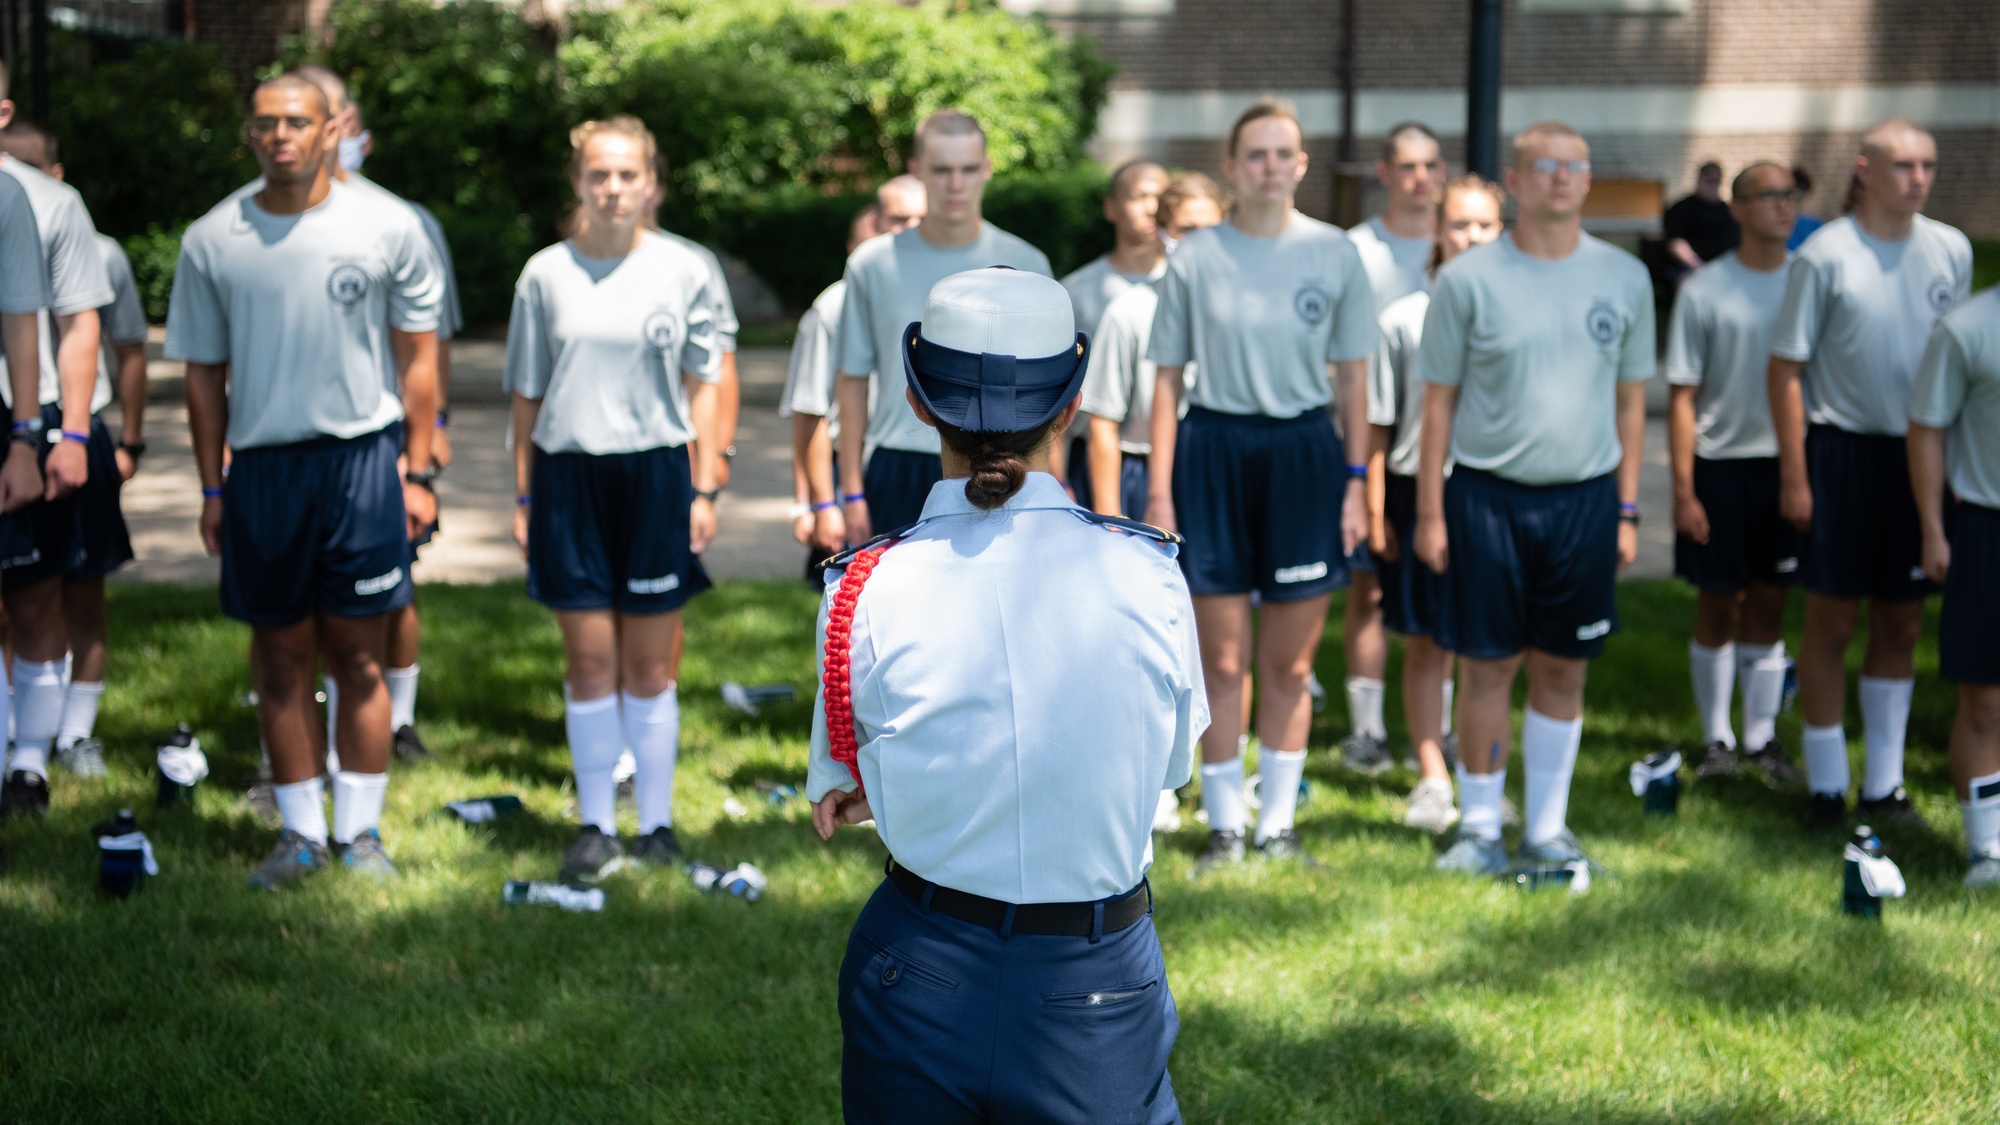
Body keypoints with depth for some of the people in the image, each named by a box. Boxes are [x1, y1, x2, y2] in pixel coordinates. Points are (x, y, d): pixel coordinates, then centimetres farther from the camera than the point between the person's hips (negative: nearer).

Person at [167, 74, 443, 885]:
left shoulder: (387, 227, 0)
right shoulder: (211, 240, 4)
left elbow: (418, 356, 5)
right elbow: (204, 372, 10)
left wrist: (417, 472, 1)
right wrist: (212, 489, 7)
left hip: (362, 459, -2)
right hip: (261, 467, 2)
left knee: (359, 657, 1)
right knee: (280, 659, 7)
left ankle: (360, 831, 12)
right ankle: (301, 834, 17)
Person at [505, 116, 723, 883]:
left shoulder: (684, 271, 2)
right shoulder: (546, 275, 3)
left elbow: (702, 385, 7)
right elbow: (527, 394, 8)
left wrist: (703, 489, 3)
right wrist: (524, 497, 6)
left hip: (656, 474, -1)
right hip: (570, 477, 1)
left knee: (650, 666, 5)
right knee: (590, 660, 3)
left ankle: (656, 825, 15)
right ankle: (595, 829, 13)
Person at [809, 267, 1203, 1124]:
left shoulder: (866, 594, -13)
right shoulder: (1148, 574, -12)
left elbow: (844, 786, 2)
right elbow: (1169, 763, 3)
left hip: (915, 987, 0)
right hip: (1095, 991, 0)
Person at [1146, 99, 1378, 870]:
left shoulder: (1336, 254, 2)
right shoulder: (1195, 258, 1)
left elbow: (1353, 378, 6)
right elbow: (1168, 378, 2)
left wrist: (1357, 480, 0)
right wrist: (1158, 491, -4)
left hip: (1302, 454, 1)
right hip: (1213, 450, -1)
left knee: (1289, 663, 6)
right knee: (1223, 661, 3)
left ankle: (1279, 826, 18)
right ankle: (1225, 828, 14)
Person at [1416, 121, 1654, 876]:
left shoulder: (1624, 277, 6)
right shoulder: (1468, 280, -2)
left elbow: (1631, 399, 11)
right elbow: (1438, 401, 1)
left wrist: (1626, 510, 7)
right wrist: (1430, 513, -2)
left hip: (1584, 498, 2)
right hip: (1488, 495, -2)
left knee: (1564, 670, 8)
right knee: (1488, 666, 2)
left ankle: (1547, 829, 19)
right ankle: (1479, 827, 15)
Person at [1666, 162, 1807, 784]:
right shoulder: (1704, 290, -7)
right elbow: (1682, 397, -5)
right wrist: (1683, 490, -8)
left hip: (1788, 463, 2)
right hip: (1721, 462, -2)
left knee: (1769, 606, 10)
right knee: (1719, 608, 6)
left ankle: (1761, 737, 21)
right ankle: (1716, 739, 20)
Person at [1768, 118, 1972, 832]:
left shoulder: (1951, 250, 5)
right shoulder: (1825, 256, -9)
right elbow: (1786, 367, -7)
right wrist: (1794, 476, -11)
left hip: (1920, 454, 4)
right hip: (1842, 451, -4)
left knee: (1902, 624, 10)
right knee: (1832, 621, 2)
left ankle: (1884, 785, 19)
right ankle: (1825, 786, 13)